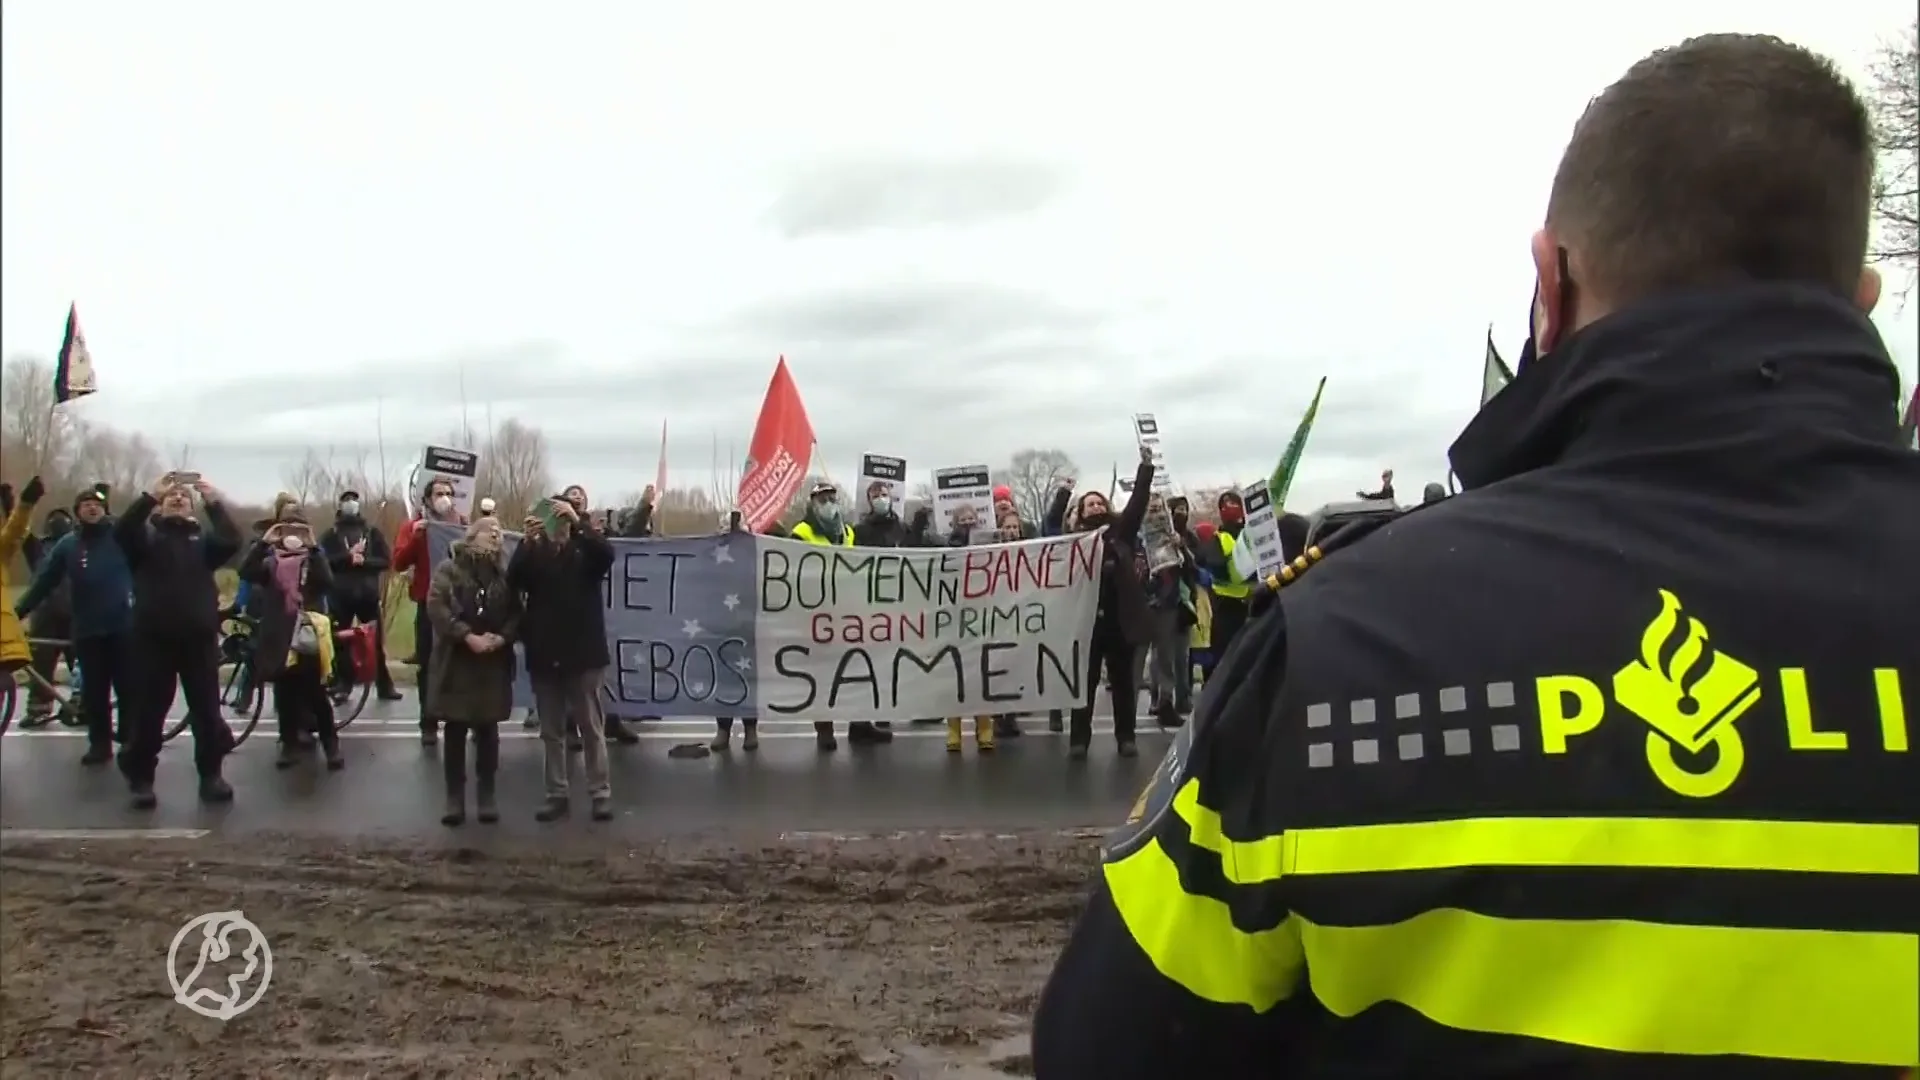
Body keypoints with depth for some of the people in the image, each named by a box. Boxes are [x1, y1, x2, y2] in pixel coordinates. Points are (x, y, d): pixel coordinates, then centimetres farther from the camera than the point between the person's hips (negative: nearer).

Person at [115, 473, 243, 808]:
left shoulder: (203, 538, 11)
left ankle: (210, 775, 15)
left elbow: (231, 542, -9)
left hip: (199, 638, 1)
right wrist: (149, 494, -19)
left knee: (207, 711, 4)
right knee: (147, 713, 3)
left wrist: (214, 501, -15)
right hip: (152, 638, -1)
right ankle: (141, 779, 14)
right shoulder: (146, 536, 9)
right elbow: (121, 531, -13)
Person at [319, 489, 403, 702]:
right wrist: (348, 556, -19)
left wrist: (364, 560, -14)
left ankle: (384, 686, 10)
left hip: (368, 594, 1)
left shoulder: (373, 531, 9)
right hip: (340, 596, 0)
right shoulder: (330, 534, 6)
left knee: (376, 641, 3)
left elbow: (386, 560, 2)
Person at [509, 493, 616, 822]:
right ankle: (557, 795, 16)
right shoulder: (533, 552, 6)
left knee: (591, 728, 3)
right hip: (544, 656, 2)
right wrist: (527, 541, -26)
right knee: (551, 732, 9)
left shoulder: (585, 552, 3)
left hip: (582, 654, -2)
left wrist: (578, 521, -30)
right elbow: (513, 580, -11)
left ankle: (601, 794, 7)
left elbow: (607, 553, -19)